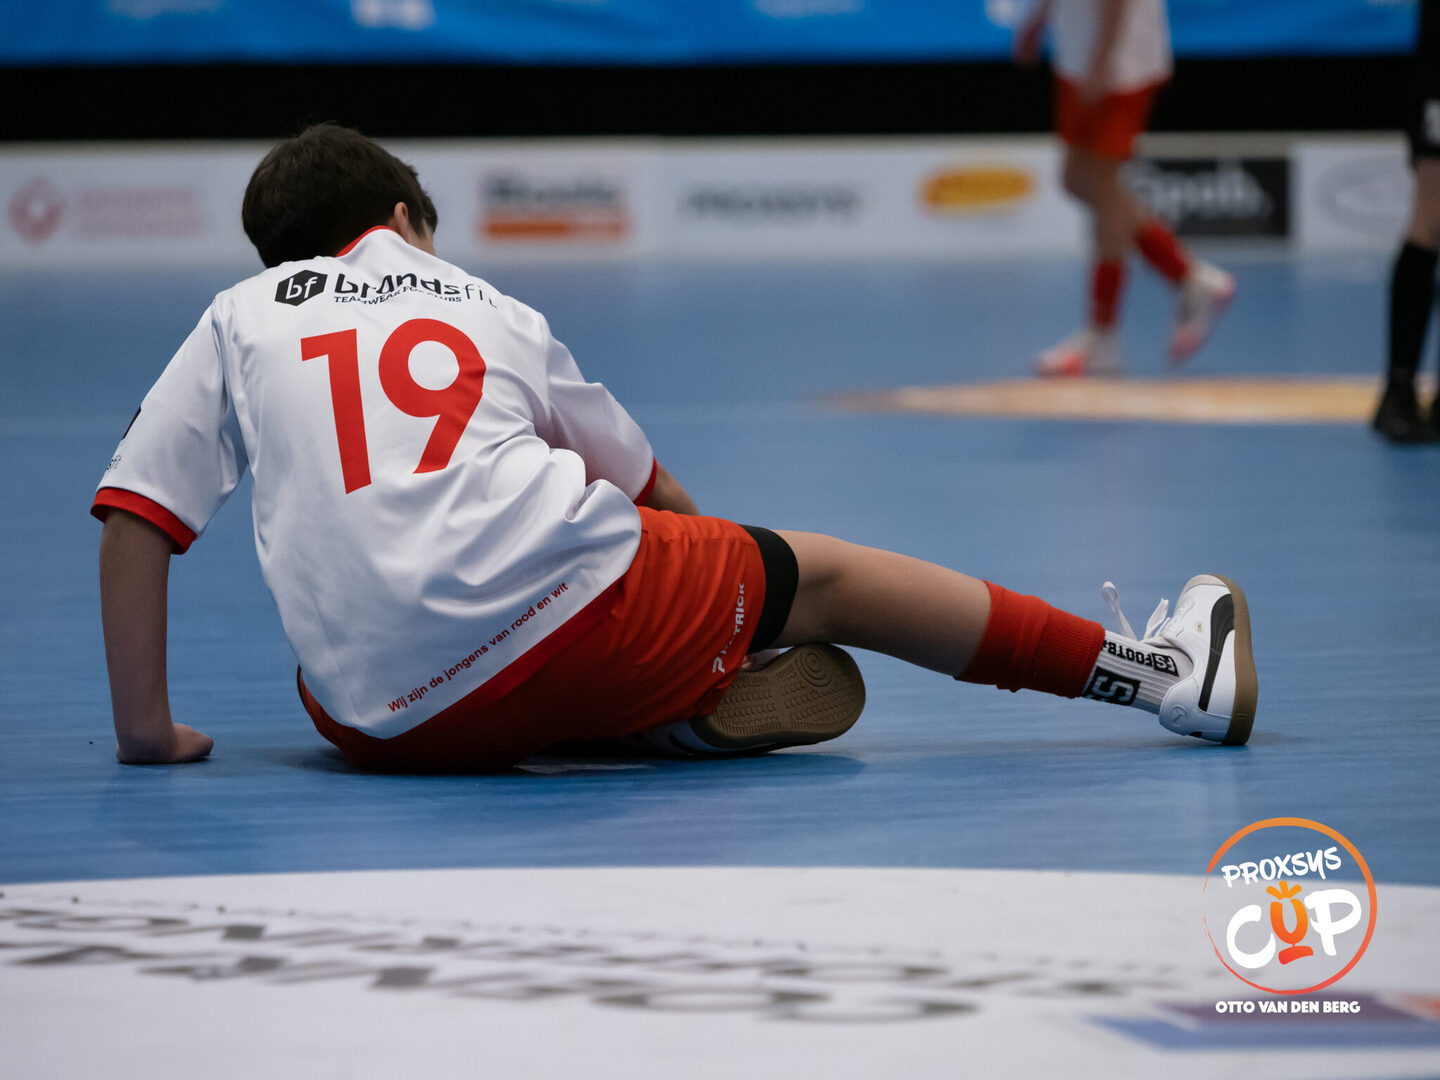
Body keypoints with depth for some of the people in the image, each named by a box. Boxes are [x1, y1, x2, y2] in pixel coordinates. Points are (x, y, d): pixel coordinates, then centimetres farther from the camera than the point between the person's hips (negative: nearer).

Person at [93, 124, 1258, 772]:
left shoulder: (240, 319, 21)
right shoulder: (482, 306, 24)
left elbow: (135, 517, 10)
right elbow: (645, 483, 33)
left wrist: (147, 729, 15)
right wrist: (730, 596, 49)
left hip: (390, 722, 0)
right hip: (575, 617, 0)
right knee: (815, 573, 19)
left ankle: (679, 703, 10)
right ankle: (1170, 670, 25)